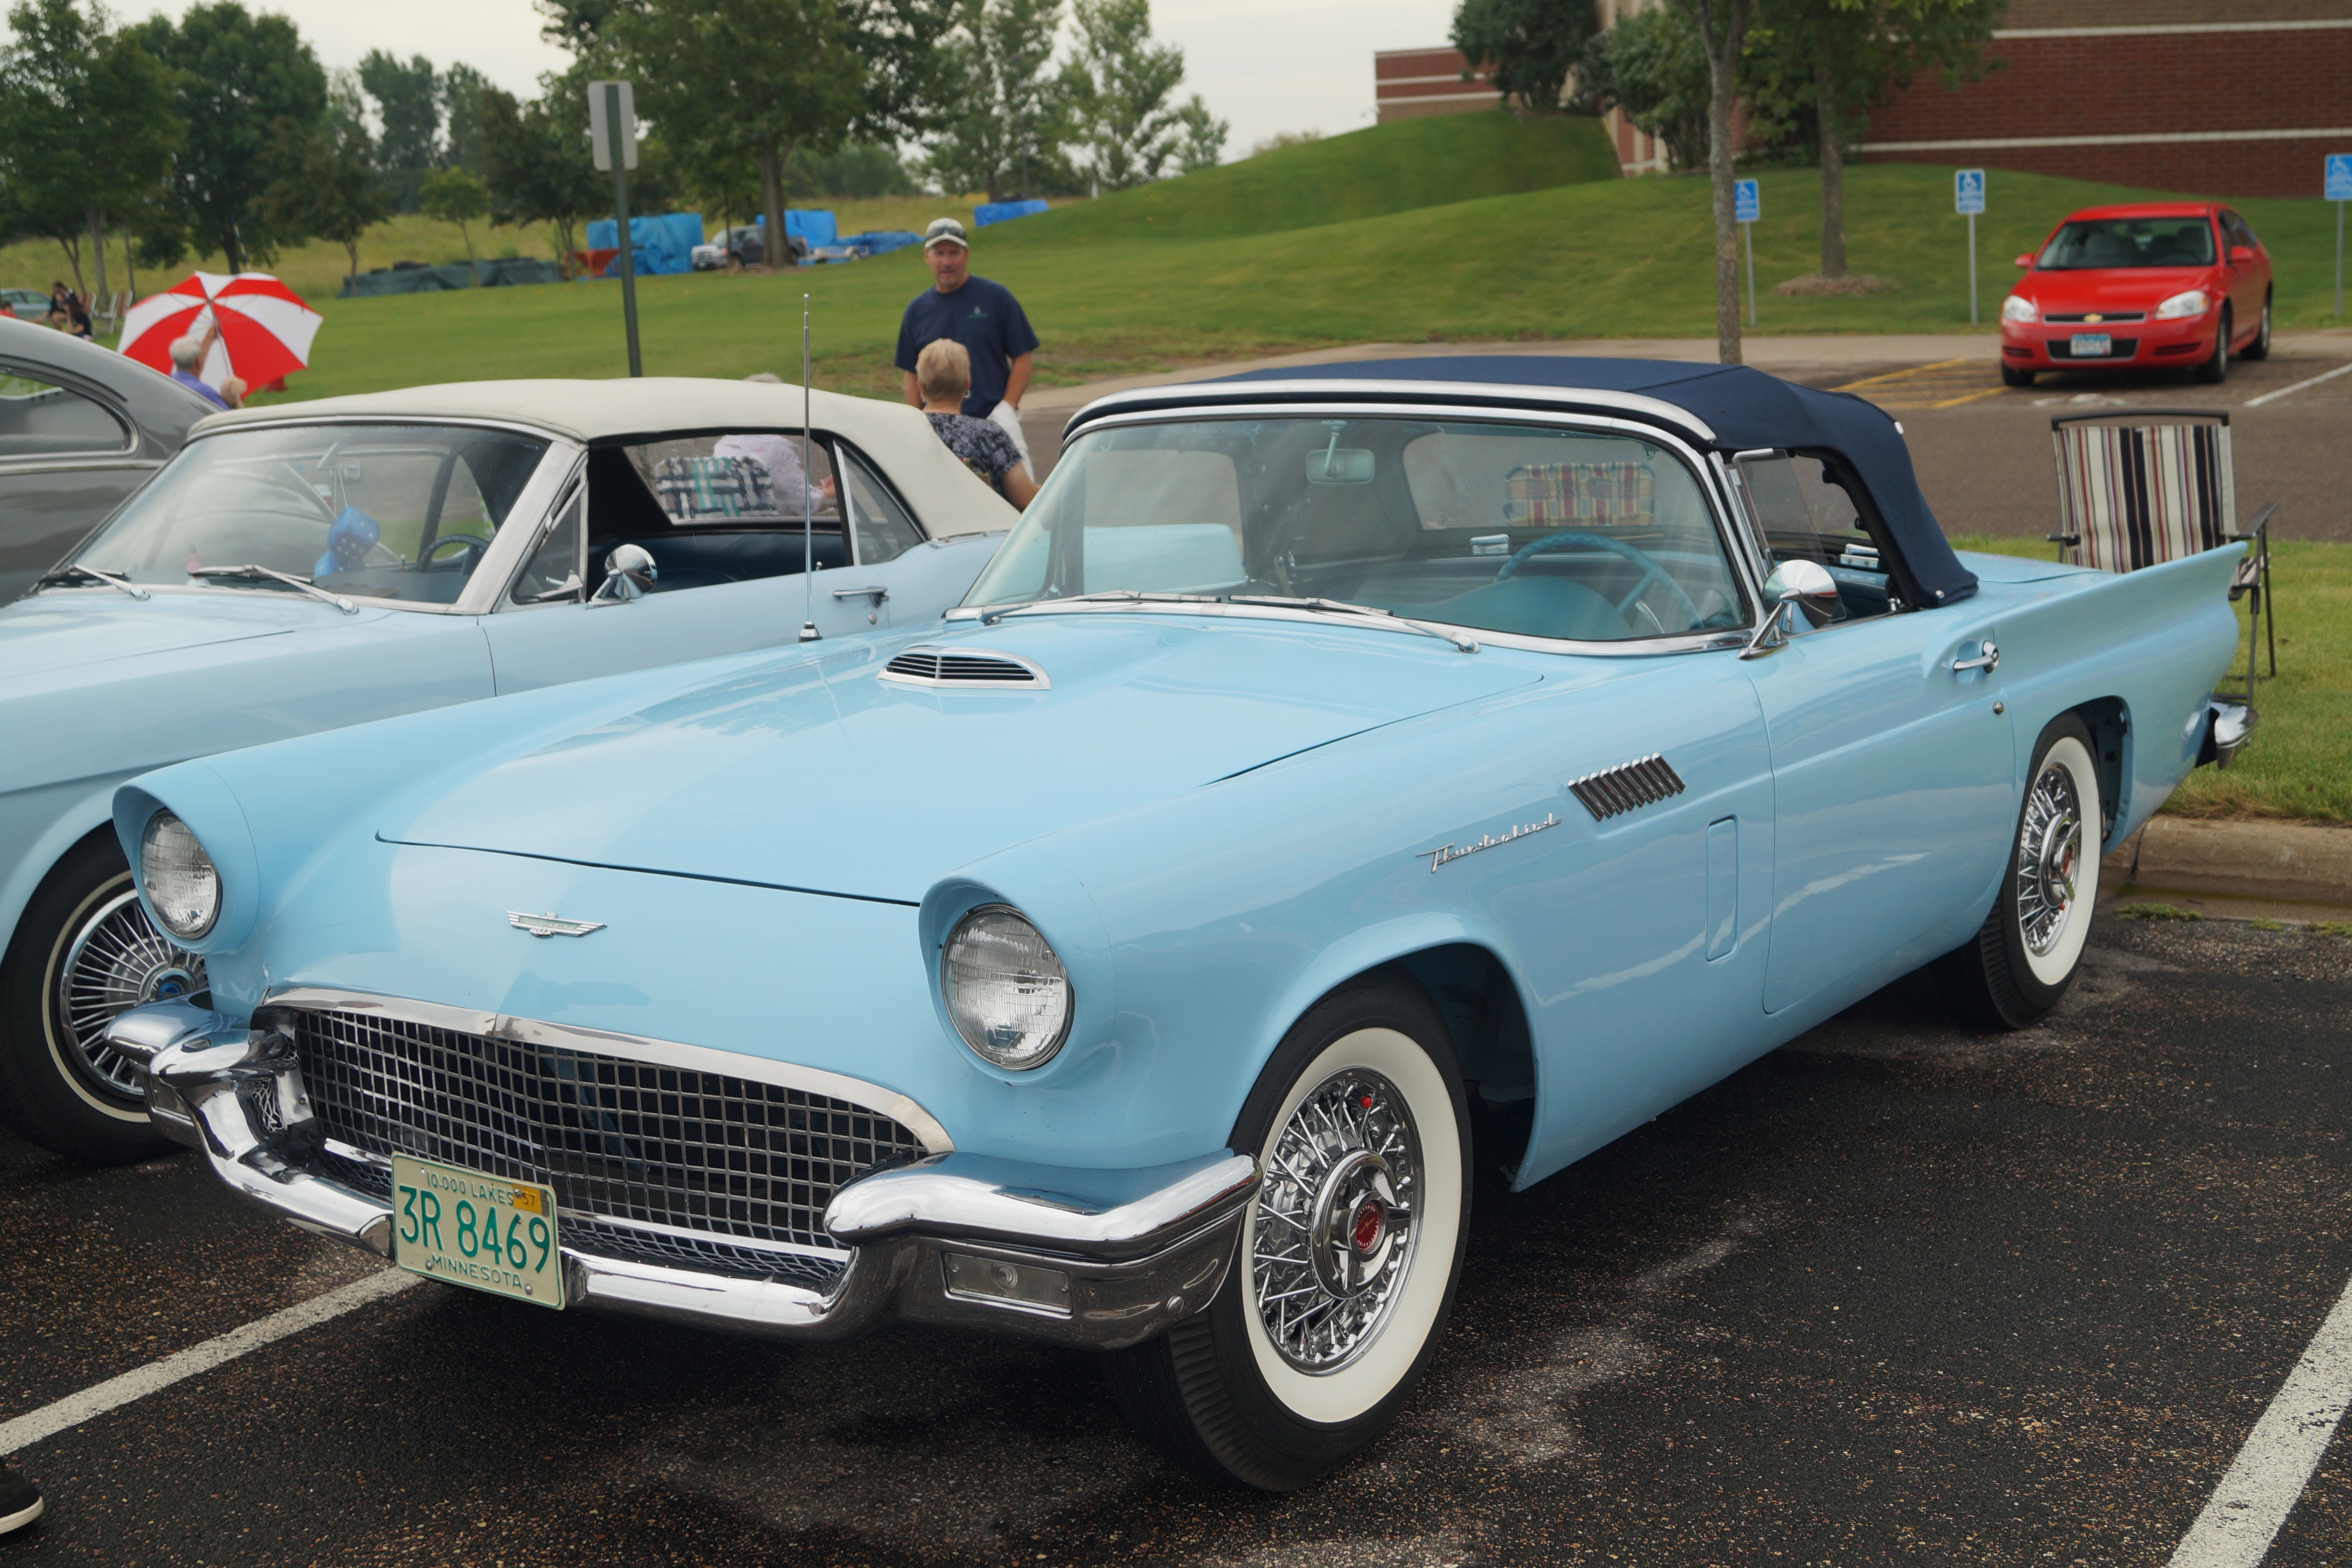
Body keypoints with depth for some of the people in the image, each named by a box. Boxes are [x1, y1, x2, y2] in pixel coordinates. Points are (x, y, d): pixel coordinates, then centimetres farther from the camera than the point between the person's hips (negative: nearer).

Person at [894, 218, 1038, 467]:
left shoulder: (996, 297, 2)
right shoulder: (917, 310, 11)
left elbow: (1024, 357, 2)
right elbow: (912, 373, 15)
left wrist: (1006, 408, -8)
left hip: (994, 419, -2)